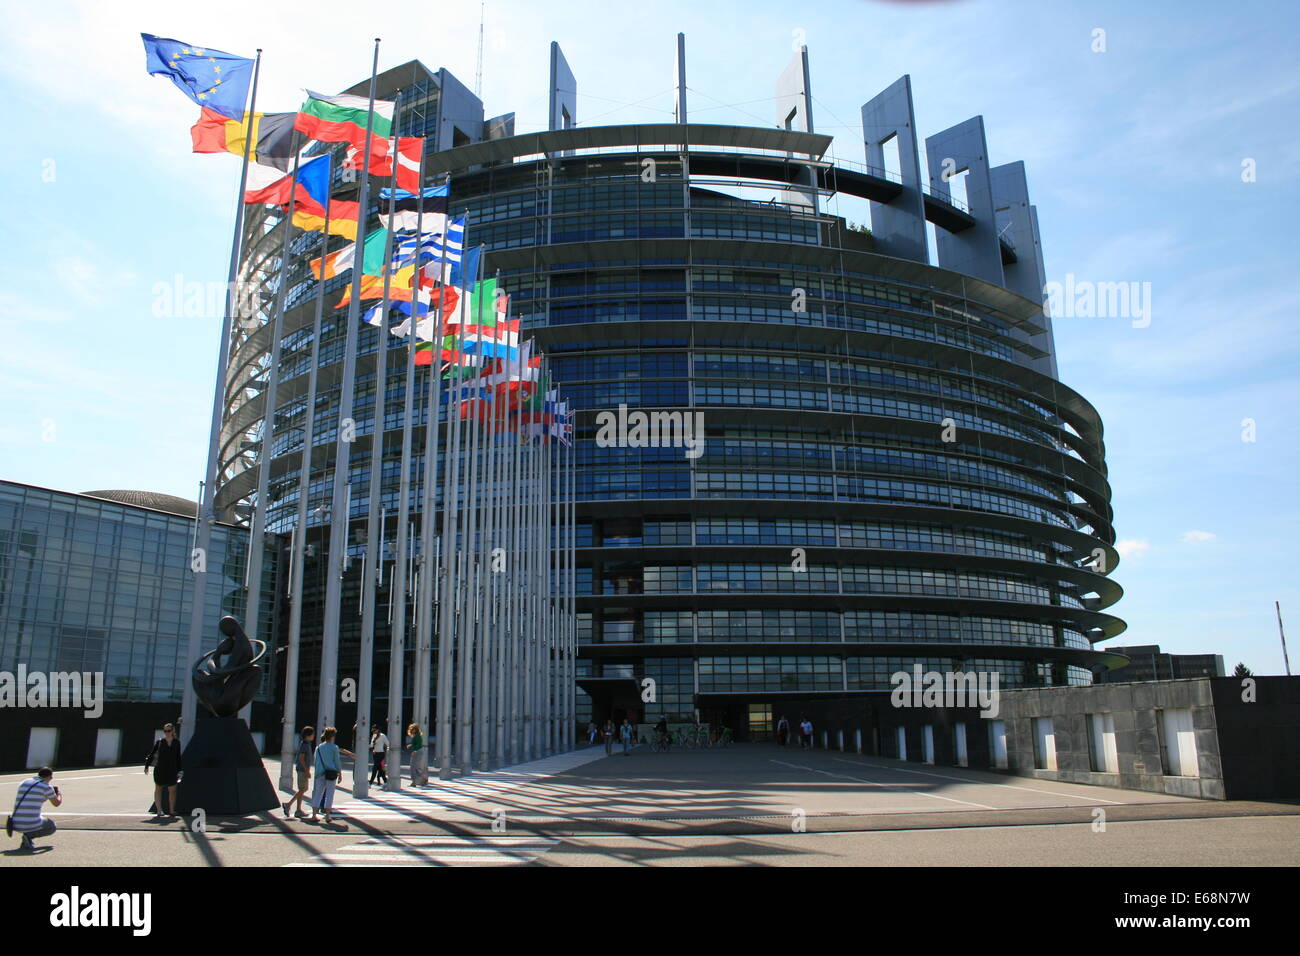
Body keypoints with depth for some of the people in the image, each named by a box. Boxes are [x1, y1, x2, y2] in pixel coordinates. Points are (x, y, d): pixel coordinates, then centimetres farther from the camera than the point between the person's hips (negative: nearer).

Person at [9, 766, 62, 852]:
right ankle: (29, 835, -5)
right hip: (32, 824, -6)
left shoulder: (23, 783, 13)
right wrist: (60, 795, 33)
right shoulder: (47, 787, -3)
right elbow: (57, 803, 11)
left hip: (16, 825, 6)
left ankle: (25, 841, 12)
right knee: (52, 827, 24)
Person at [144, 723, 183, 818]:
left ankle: (171, 811, 10)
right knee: (158, 789, 8)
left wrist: (179, 770, 9)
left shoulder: (176, 742, 5)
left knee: (172, 790, 1)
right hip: (160, 769, -1)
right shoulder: (159, 741, 1)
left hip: (172, 770, 1)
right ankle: (159, 810, 14)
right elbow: (152, 754, 3)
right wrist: (147, 765, -4)